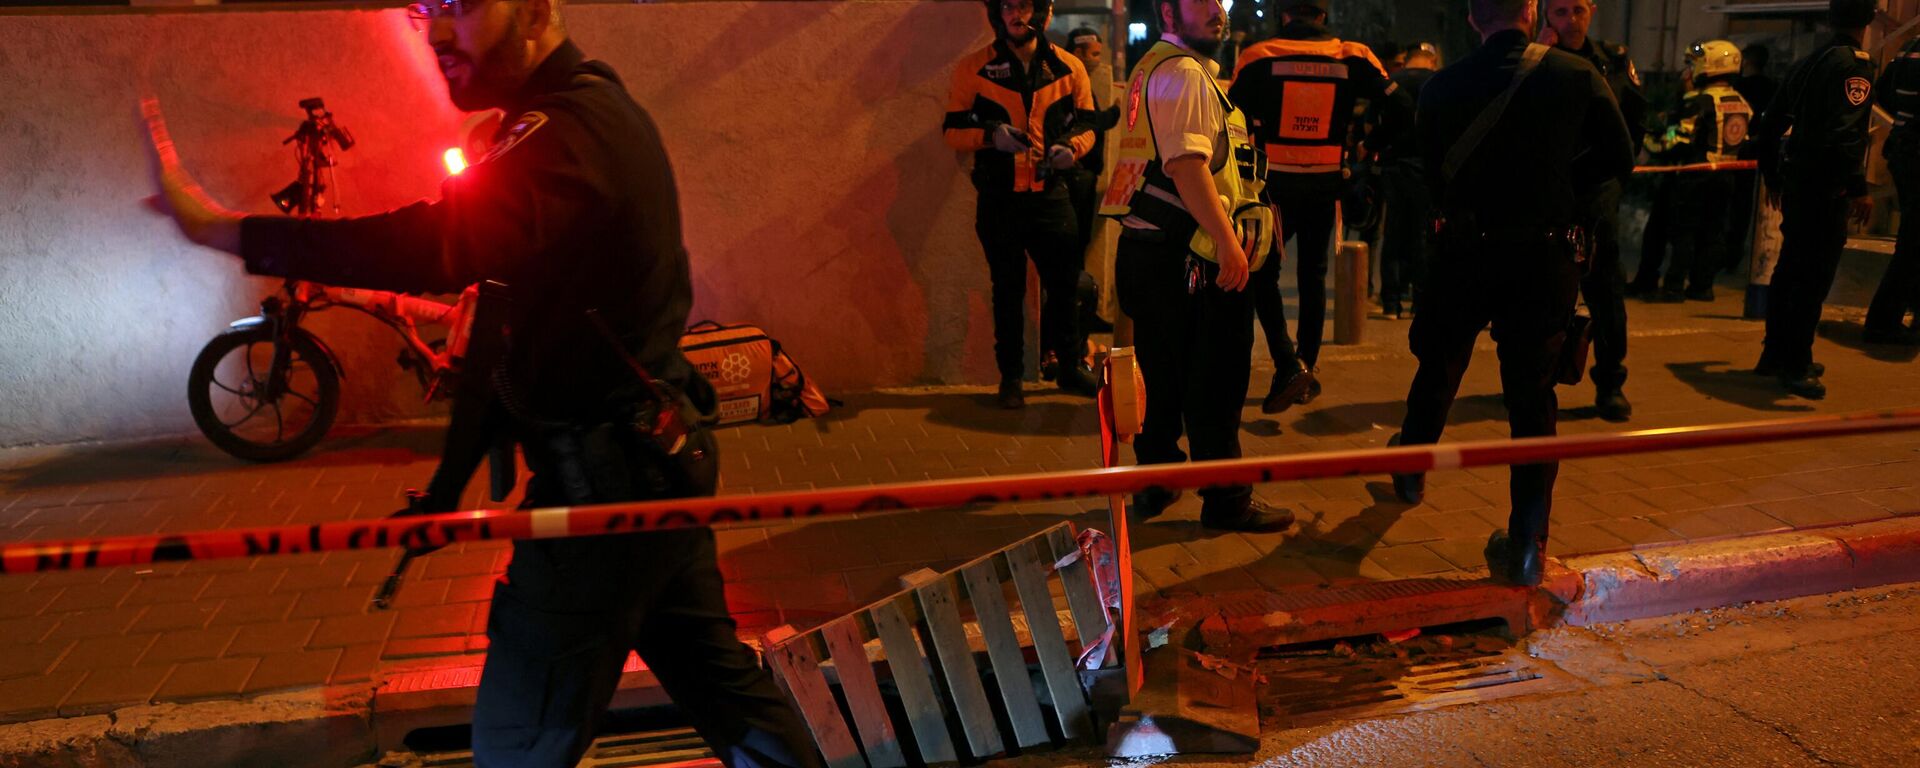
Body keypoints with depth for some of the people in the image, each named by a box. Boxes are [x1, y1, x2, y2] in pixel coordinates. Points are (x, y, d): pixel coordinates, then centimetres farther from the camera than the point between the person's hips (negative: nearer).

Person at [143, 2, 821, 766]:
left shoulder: (569, 132, -23)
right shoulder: (600, 105, 11)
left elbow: (441, 246, -38)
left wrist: (221, 228, -37)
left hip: (604, 480, -10)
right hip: (661, 453, 10)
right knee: (714, 675, 22)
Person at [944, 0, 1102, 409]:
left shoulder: (1068, 67, 3)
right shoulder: (974, 69, -1)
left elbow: (1087, 124, 9)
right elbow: (953, 131, -1)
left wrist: (1071, 147, -13)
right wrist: (990, 135, -20)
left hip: (1052, 192, 1)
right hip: (999, 195, -1)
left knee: (1065, 282, 8)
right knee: (1008, 290, 8)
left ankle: (1070, 365, 27)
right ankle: (1011, 376, 20)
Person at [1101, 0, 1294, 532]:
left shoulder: (1152, 69, 18)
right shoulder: (1184, 74, -14)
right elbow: (1186, 164, -24)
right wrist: (1228, 240, -26)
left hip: (1147, 246, 10)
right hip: (1185, 253, -10)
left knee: (1161, 374, 16)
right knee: (1215, 380, -1)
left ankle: (1154, 484, 25)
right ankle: (1226, 500, 8)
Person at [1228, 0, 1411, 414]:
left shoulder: (1259, 57, -6)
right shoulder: (1352, 58, 0)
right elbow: (1401, 110, -2)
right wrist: (1371, 144, 13)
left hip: (1276, 182, -2)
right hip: (1325, 185, 3)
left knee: (1262, 272, 7)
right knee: (1313, 275, 15)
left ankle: (1288, 365, -10)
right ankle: (1307, 368, 20)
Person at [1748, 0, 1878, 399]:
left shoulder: (1807, 63, 15)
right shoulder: (1855, 62, -11)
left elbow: (1768, 124, 19)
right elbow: (1845, 132, -23)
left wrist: (1773, 177, 27)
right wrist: (1859, 187, -24)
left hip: (1797, 183, 9)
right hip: (1826, 190, -9)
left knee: (1790, 269, 16)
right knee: (1814, 278, -6)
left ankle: (1776, 355, 23)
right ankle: (1795, 365, -4)